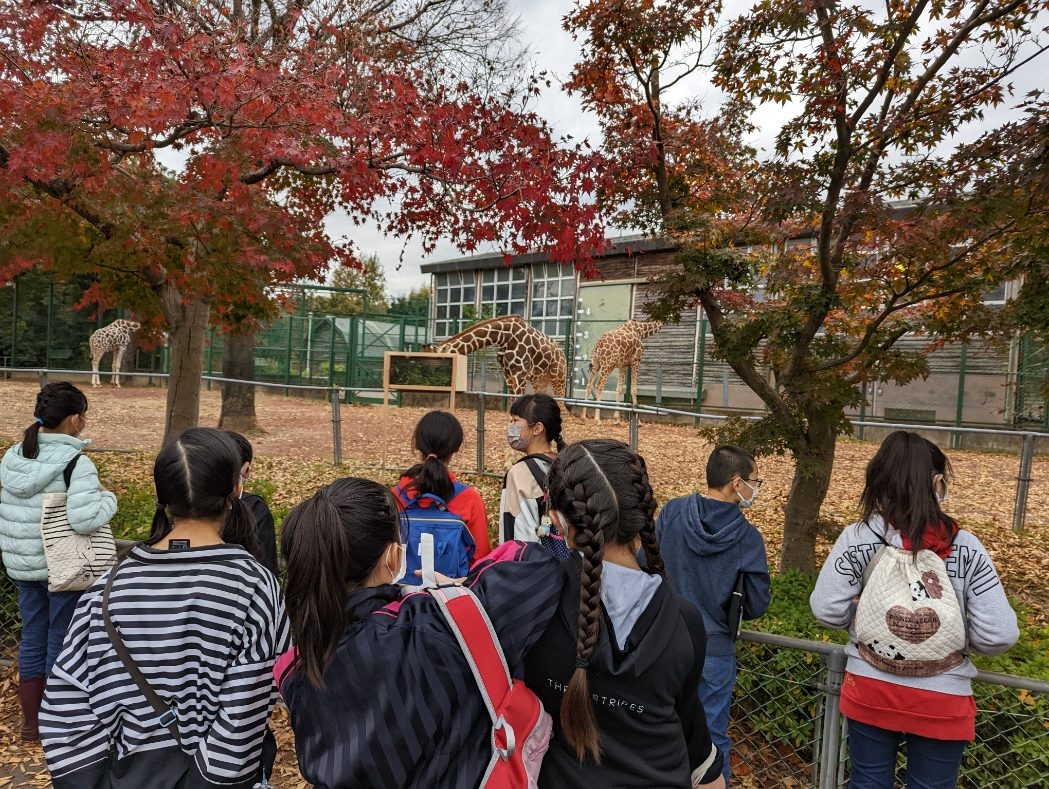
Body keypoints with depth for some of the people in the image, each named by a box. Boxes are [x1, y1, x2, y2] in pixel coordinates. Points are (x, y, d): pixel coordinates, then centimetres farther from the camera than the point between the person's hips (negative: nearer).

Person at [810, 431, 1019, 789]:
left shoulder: (857, 538, -13)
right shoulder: (966, 547, -13)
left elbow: (827, 610, -12)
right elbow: (999, 635, -14)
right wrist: (957, 636, 6)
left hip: (870, 691, 0)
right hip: (942, 700, 0)